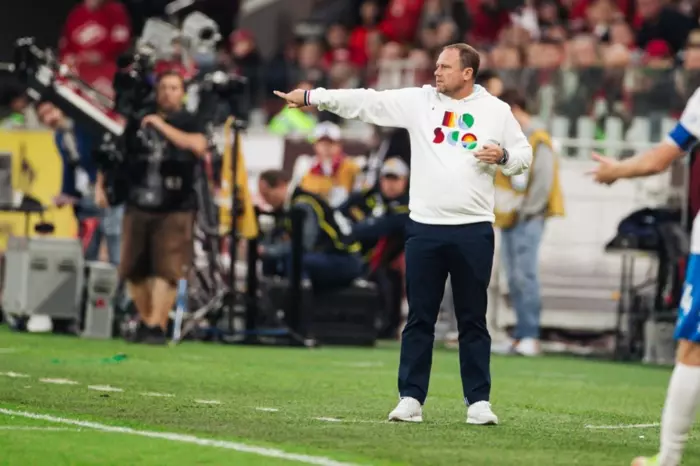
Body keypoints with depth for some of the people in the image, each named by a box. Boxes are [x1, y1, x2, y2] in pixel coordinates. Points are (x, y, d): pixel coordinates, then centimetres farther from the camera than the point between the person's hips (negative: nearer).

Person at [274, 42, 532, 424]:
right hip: (425, 228, 1)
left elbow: (523, 154, 12)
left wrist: (502, 156, -10)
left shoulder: (496, 110, 4)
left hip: (473, 230, -1)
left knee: (473, 320, 4)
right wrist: (312, 97, -6)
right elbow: (366, 101, 0)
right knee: (419, 318, 4)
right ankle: (411, 398, 9)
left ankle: (478, 402, 9)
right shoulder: (419, 100, 3)